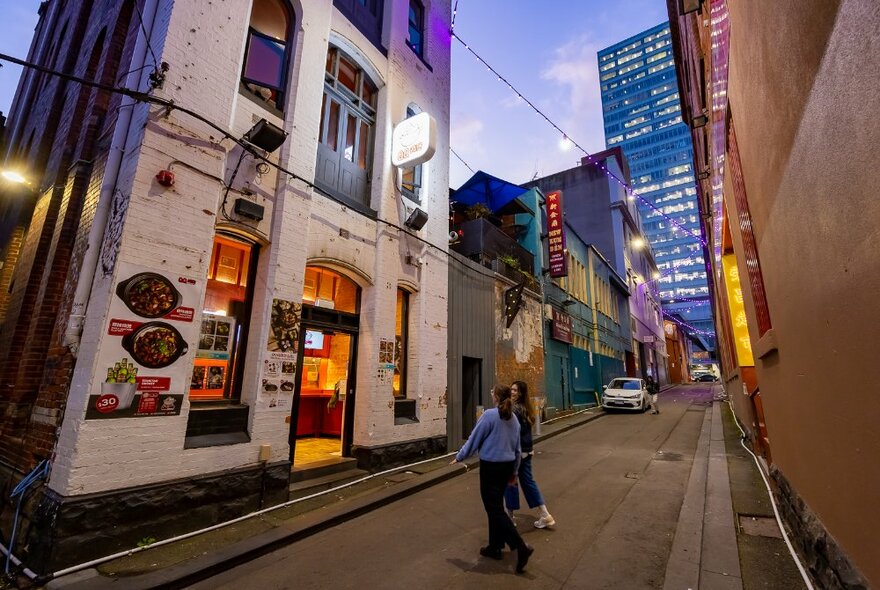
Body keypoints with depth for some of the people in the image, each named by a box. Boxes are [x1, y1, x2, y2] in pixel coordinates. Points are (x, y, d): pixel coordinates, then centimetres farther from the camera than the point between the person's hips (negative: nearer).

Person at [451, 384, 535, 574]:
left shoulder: (489, 415, -17)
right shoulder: (513, 418, 5)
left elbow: (474, 439, -12)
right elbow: (517, 448, 13)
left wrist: (460, 457, 2)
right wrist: (514, 470, 25)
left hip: (490, 465, -8)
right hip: (507, 465, 8)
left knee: (494, 508, 1)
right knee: (496, 505, 19)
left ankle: (521, 546, -5)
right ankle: (495, 546, 28)